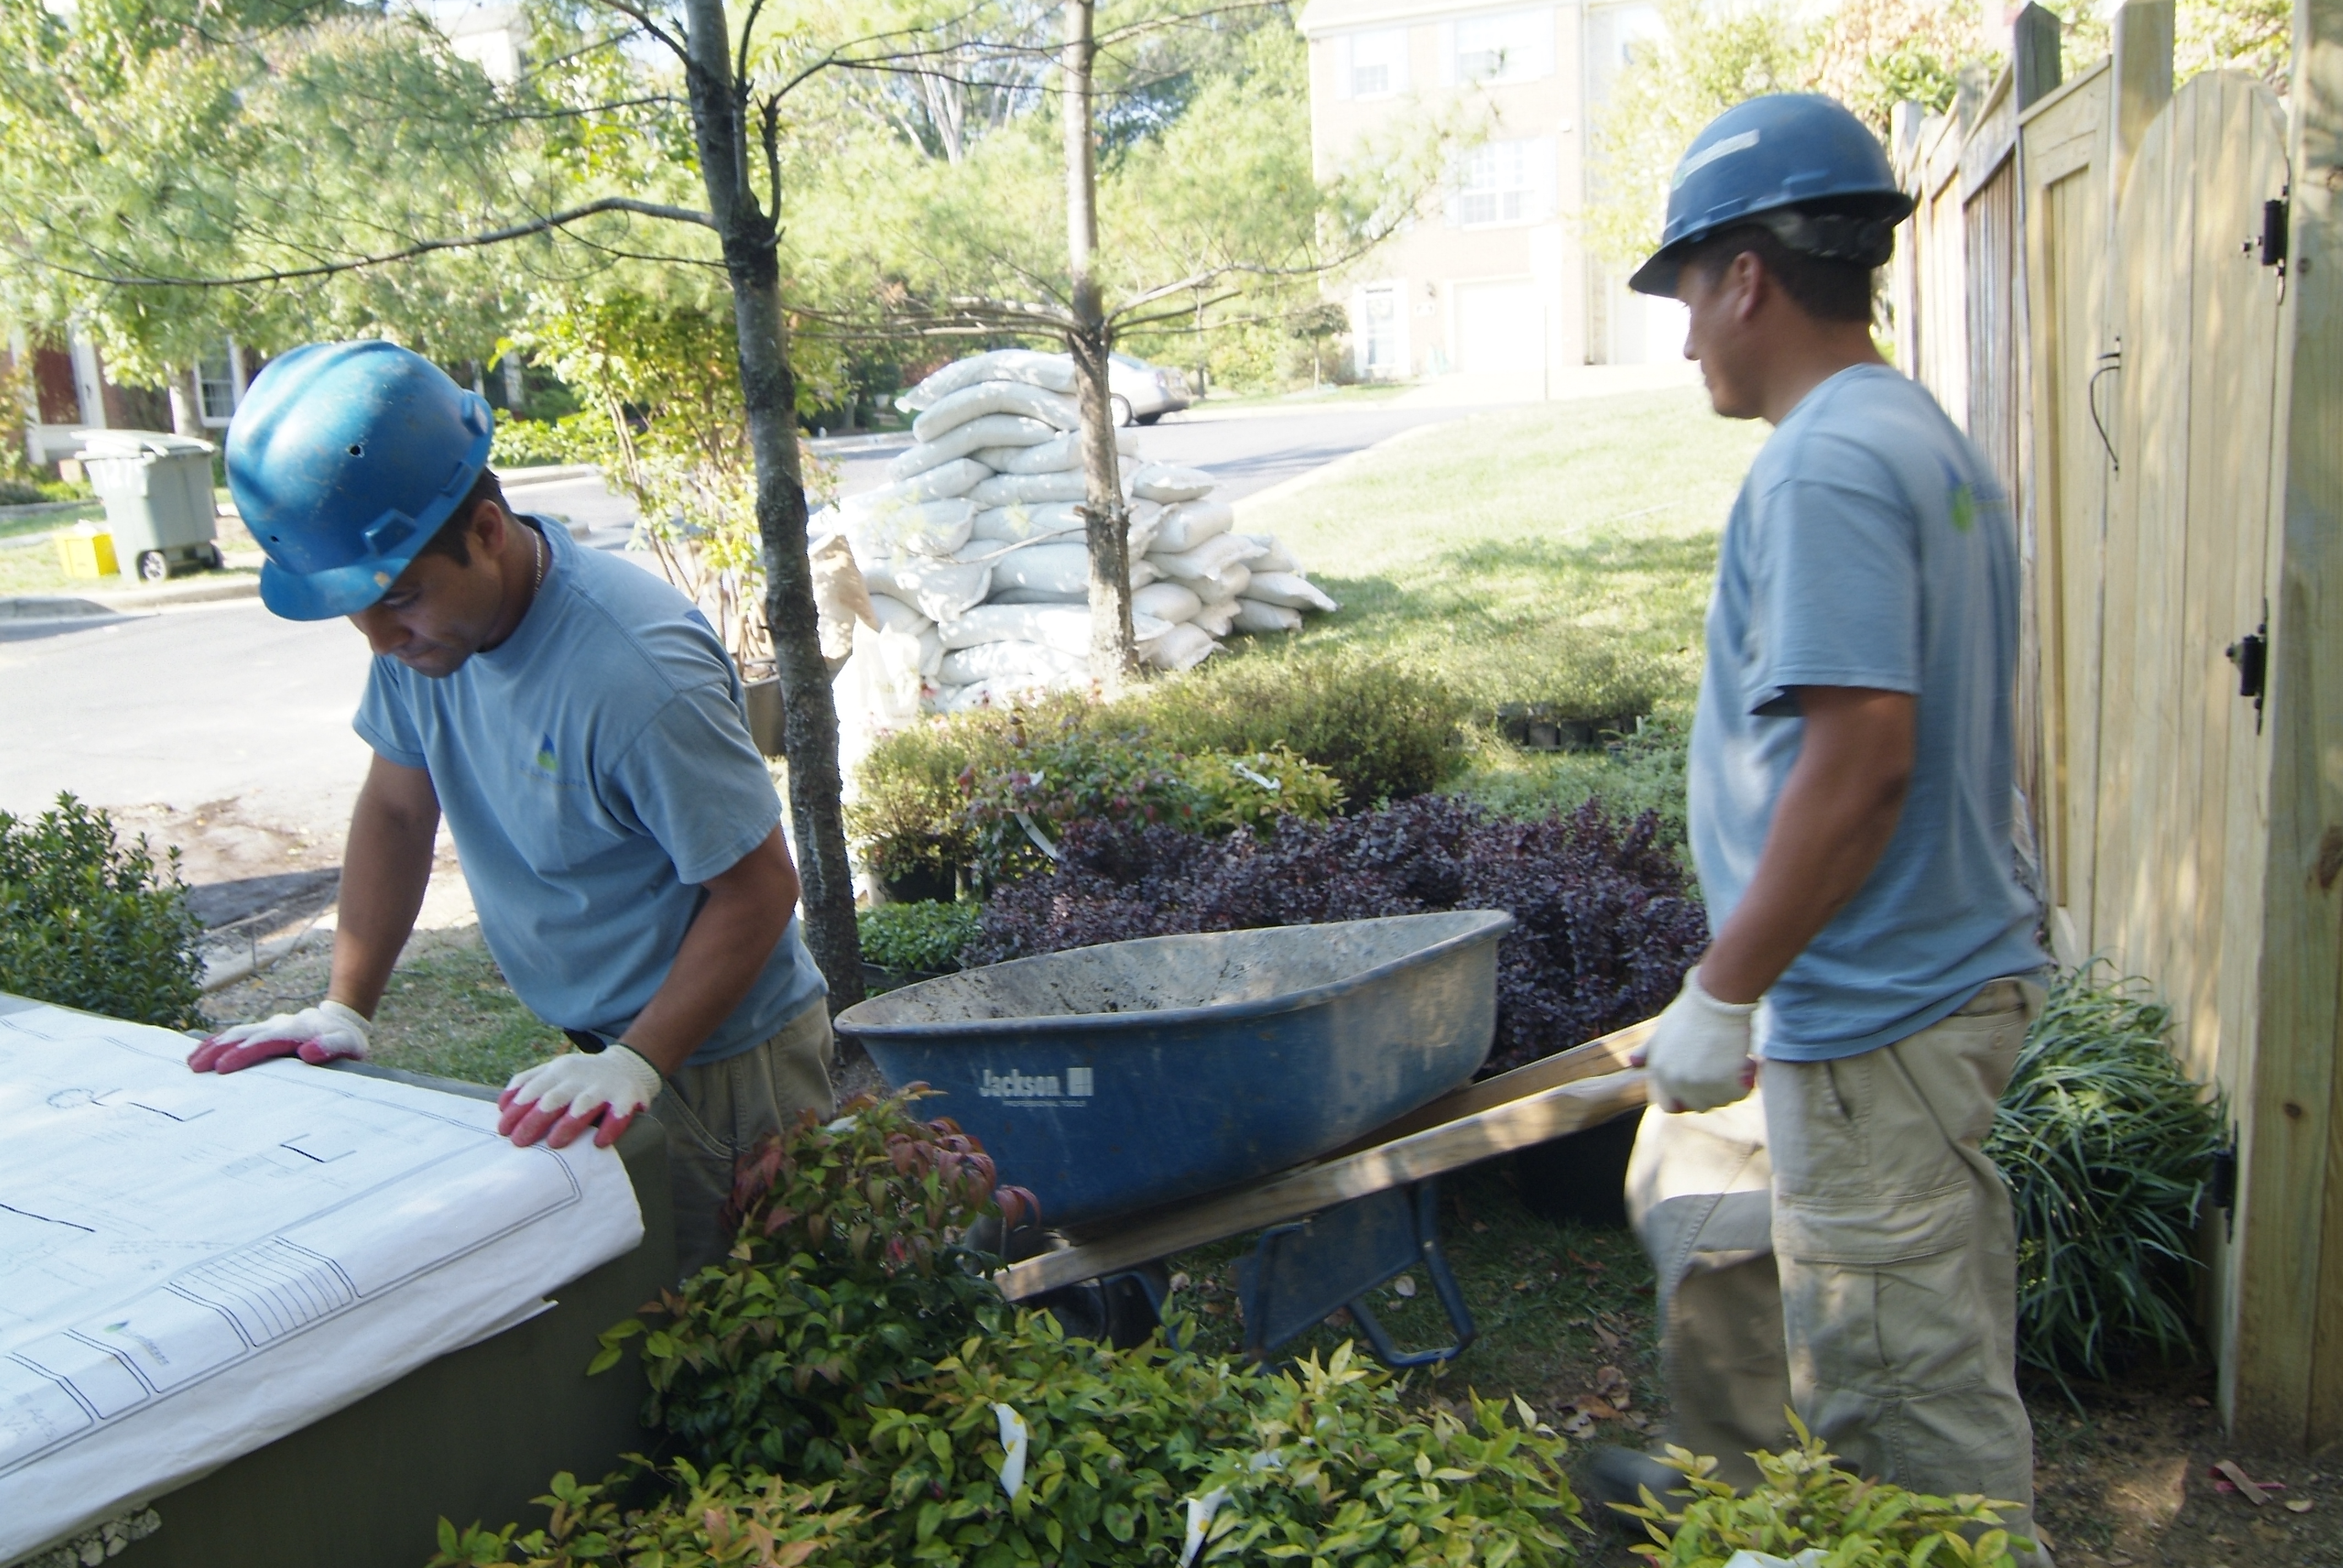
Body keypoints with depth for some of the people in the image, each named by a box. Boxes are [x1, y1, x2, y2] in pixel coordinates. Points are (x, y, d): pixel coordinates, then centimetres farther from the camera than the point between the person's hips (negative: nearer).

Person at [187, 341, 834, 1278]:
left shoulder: (634, 674, -31)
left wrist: (638, 1062, -26)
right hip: (601, 1042, 7)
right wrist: (342, 1008, 0)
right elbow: (396, 811, 6)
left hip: (719, 1058, -7)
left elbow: (758, 886, -22)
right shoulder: (423, 617, -6)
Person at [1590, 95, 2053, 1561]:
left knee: (1914, 1398, 2)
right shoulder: (1934, 442, 11)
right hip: (1960, 966, 11)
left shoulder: (1826, 466, -20)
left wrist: (1723, 994, -19)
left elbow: (1861, 762, -27)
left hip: (1874, 1014, -11)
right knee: (1698, 1181, 28)